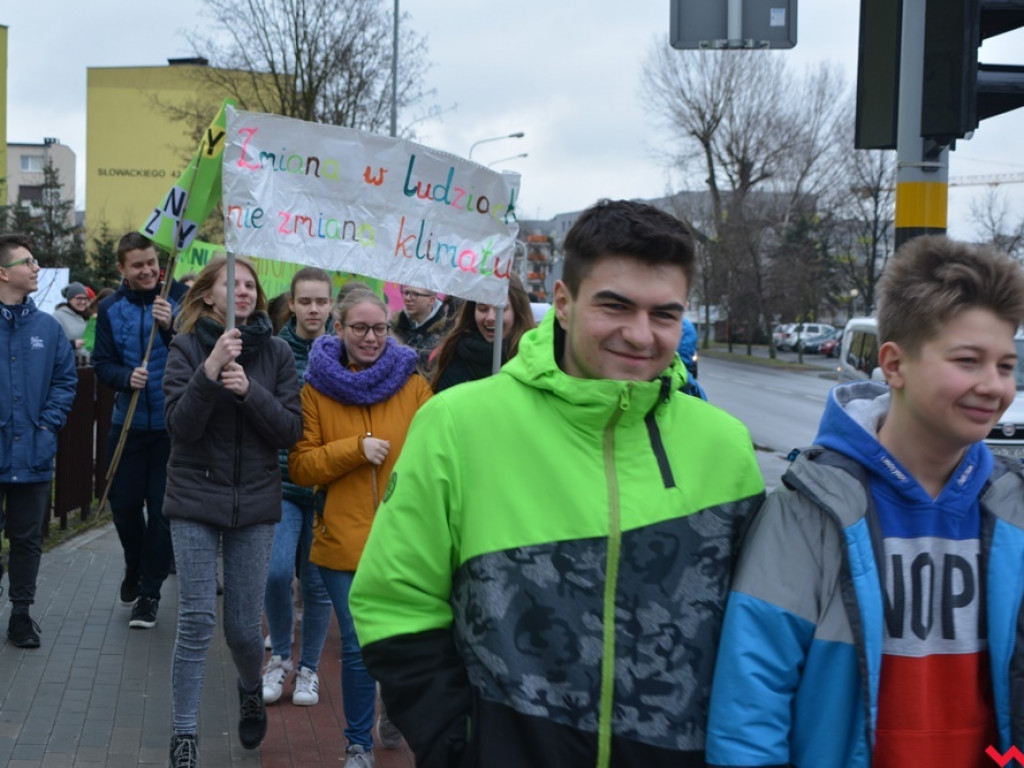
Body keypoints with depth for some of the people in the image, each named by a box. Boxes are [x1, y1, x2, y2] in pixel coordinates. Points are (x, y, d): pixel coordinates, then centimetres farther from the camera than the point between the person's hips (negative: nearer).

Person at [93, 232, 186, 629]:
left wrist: (171, 327, -27)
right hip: (128, 423, 3)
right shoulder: (110, 309, 3)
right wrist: (126, 378, -17)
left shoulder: (180, 299, -5)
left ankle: (150, 591, 14)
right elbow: (102, 363, 3)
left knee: (162, 509, 1)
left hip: (172, 425, -3)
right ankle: (135, 568, 36)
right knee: (123, 503, 8)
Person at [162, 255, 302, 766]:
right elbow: (180, 426, -11)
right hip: (195, 499, -1)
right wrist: (210, 371, -25)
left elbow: (290, 430, -3)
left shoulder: (276, 351, 3)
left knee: (243, 626, 6)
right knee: (196, 621, -6)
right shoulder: (188, 348, -2)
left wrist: (249, 390, -18)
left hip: (255, 502, 1)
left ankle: (251, 691, 38)